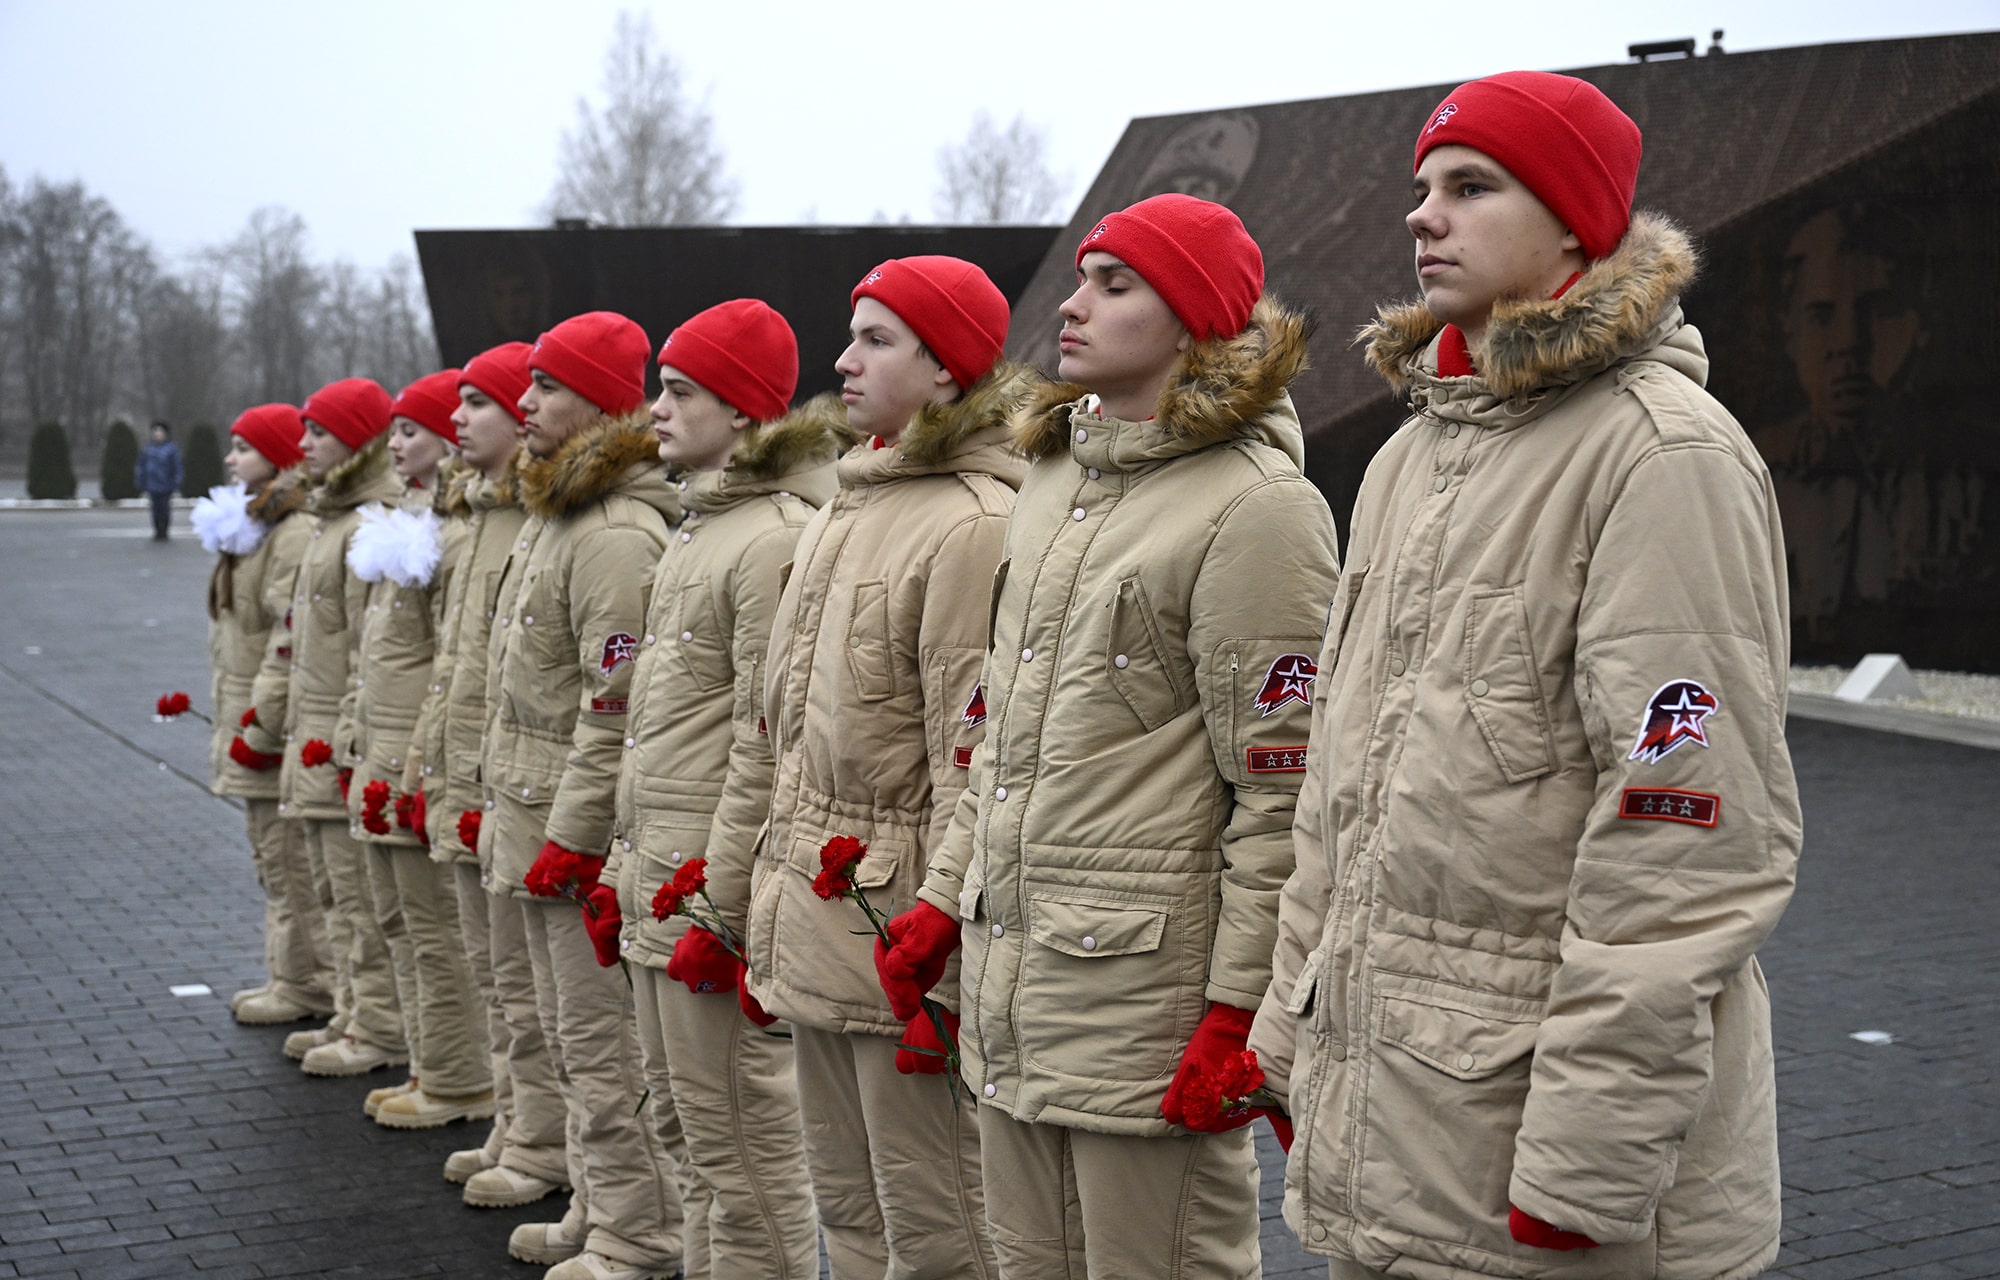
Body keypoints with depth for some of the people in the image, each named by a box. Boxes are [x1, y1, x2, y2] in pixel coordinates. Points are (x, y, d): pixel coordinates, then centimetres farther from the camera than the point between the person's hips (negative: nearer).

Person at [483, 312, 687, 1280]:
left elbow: (618, 709, -23)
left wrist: (569, 838, -21)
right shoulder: (550, 516, 14)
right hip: (536, 820, 11)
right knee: (568, 1035, 18)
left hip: (585, 832, -11)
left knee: (602, 1043, -3)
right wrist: (505, 806, 19)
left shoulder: (619, 534, -19)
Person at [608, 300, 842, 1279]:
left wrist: (722, 909, -19)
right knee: (687, 1105, 17)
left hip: (718, 878, -10)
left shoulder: (777, 539, -15)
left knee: (744, 1132, -2)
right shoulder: (696, 528, 16)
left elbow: (769, 746, -19)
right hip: (658, 870, 10)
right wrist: (625, 861, 18)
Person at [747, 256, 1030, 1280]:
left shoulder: (975, 524, -14)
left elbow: (973, 761, -18)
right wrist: (771, 905, 17)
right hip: (812, 914, 9)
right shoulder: (844, 509, 14)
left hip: (895, 915, -9)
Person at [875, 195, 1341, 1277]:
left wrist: (1238, 1008, -16)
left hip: (1146, 978, -8)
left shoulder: (1256, 505, -11)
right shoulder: (1053, 477, 15)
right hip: (1006, 967, 8)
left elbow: (1281, 791, -14)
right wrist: (945, 897, 17)